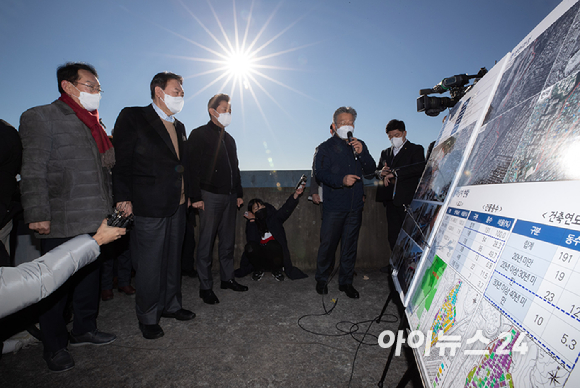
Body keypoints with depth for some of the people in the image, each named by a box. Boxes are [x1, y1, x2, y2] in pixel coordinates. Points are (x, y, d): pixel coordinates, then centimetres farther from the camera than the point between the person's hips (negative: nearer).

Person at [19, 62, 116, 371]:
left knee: (89, 277, 17)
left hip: (94, 220, 7)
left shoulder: (94, 124, 16)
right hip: (60, 223, -7)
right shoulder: (40, 117, -4)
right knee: (56, 285, 6)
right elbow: (33, 171, -11)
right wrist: (38, 214, -17)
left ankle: (84, 330, 34)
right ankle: (54, 347, 23)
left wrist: (113, 205, 12)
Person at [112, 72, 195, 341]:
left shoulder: (178, 126, 16)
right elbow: (122, 162, -9)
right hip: (148, 207, -7)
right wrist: (123, 198, -13)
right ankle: (148, 318, 21)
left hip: (177, 206, 7)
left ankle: (171, 305, 33)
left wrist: (188, 195, 15)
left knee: (173, 260, 16)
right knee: (149, 265, 3)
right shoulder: (132, 117, -5)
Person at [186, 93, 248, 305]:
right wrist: (196, 197, -15)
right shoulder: (200, 134, -3)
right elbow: (192, 167, -10)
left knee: (228, 241, 13)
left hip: (230, 197, 7)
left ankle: (227, 278, 26)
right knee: (207, 243, -1)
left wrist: (239, 193, 16)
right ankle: (205, 287, 9)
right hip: (210, 197, -7)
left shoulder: (228, 138, 19)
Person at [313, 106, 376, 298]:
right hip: (333, 205, -3)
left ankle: (346, 281, 24)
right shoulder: (326, 148, 2)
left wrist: (361, 152, -10)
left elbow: (370, 169, 7)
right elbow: (320, 173, -10)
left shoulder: (359, 145, 14)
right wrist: (342, 180, -25)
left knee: (350, 245, 10)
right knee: (327, 243, 1)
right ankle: (322, 279, 22)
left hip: (355, 206, 4)